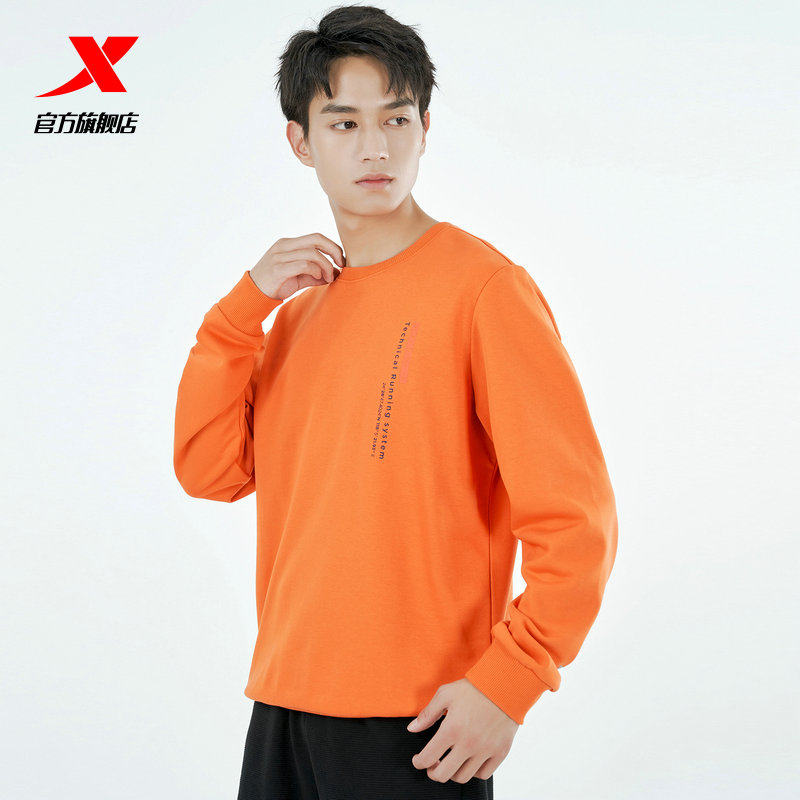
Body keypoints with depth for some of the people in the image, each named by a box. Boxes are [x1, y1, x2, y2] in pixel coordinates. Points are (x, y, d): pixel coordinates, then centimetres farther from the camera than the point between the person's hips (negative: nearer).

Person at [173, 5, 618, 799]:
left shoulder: (482, 287, -10)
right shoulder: (297, 306, 12)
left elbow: (575, 516, -13)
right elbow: (211, 471, 4)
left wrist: (506, 682, -16)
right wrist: (244, 307, -4)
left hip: (418, 722, -6)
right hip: (283, 702, 6)